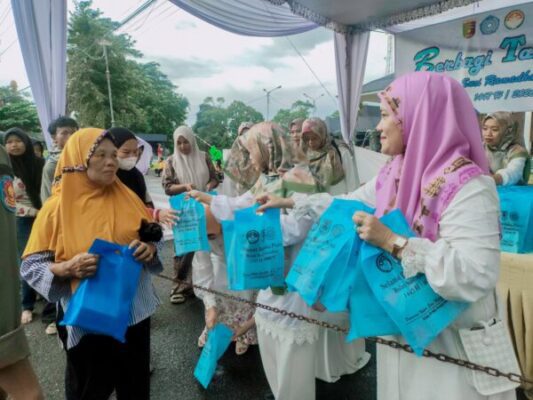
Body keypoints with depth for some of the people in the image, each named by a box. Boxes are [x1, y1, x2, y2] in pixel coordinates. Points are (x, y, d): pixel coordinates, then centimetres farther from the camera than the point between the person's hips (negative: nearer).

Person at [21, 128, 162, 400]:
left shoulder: (126, 197, -1)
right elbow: (30, 265, -8)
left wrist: (149, 248, -15)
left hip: (134, 309, 3)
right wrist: (68, 267, -26)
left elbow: (151, 235, 7)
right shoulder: (58, 207, -10)